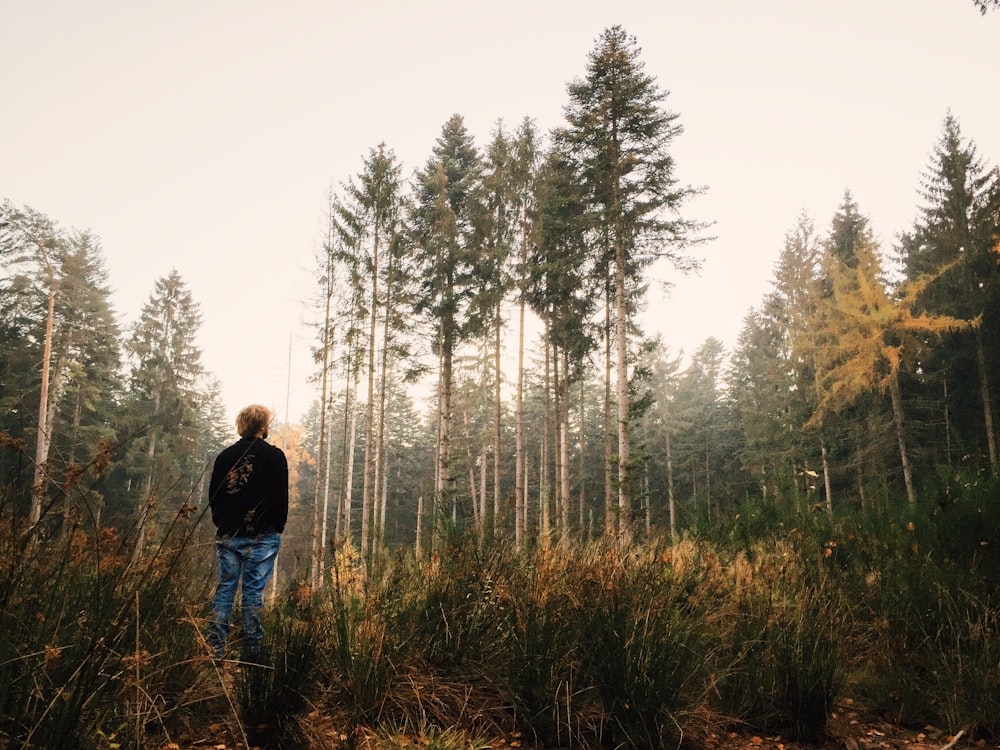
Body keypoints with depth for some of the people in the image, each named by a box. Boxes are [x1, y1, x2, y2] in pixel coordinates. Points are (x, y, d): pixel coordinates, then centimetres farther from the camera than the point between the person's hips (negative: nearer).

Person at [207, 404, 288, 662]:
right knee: (254, 591, 0)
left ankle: (215, 649, 5)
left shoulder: (225, 456, 7)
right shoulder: (274, 456, -4)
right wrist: (278, 527, 7)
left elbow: (213, 495, 11)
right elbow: (281, 497, -4)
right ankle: (250, 652, 3)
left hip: (228, 534, 3)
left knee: (225, 588, 8)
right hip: (262, 535, -3)